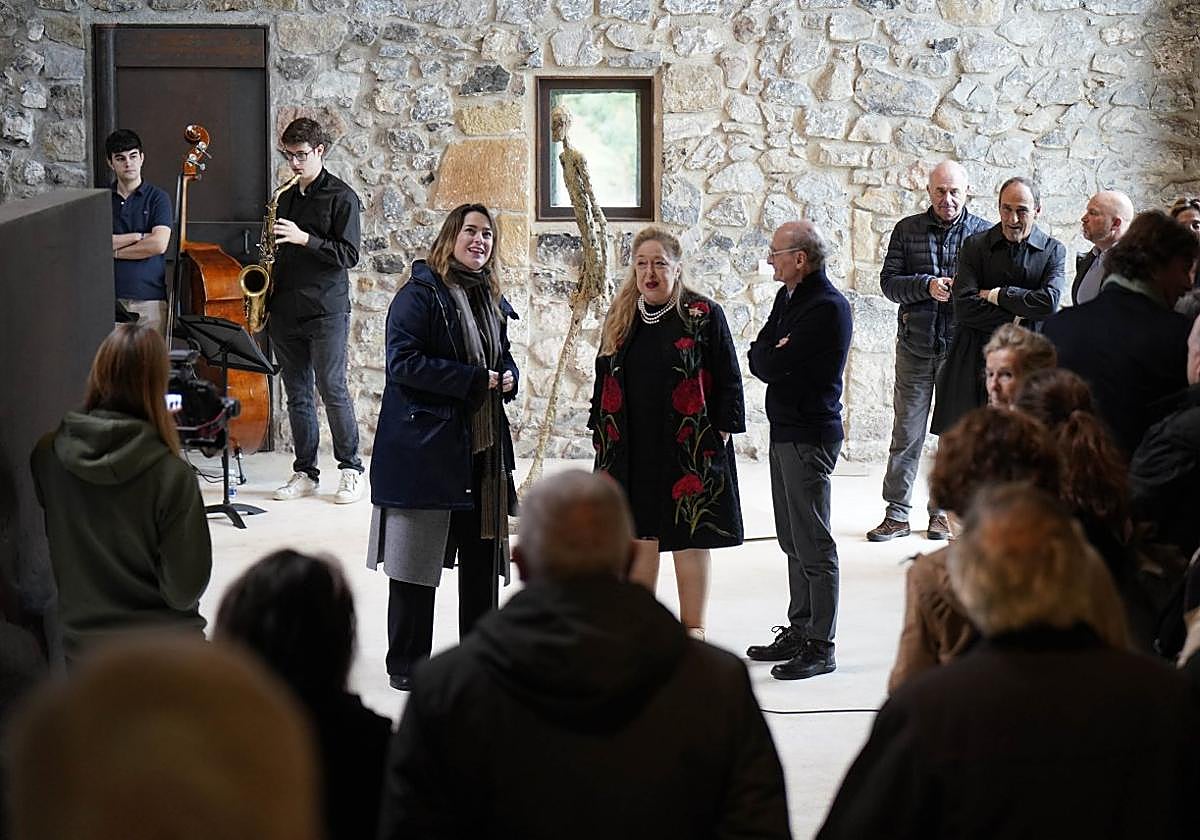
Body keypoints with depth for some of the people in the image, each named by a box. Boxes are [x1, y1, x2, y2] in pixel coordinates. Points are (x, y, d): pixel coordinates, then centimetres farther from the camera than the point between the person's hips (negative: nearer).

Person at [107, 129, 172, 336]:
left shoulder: (158, 198, 5)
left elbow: (159, 244, -9)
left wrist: (115, 251, -3)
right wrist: (139, 237, -7)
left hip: (150, 298, -1)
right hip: (109, 299, 1)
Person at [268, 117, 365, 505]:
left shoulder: (341, 197, -4)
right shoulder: (286, 198, 15)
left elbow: (349, 255, -11)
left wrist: (304, 239, -20)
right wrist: (265, 302, 11)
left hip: (326, 312, -6)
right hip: (285, 312, 6)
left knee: (333, 389, -7)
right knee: (297, 395, 7)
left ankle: (351, 469, 2)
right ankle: (305, 472, 12)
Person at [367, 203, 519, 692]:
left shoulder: (491, 299, 14)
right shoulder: (419, 295, -9)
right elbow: (403, 361, -18)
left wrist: (507, 376, 1)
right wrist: (474, 381, -18)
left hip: (483, 447, 7)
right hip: (425, 444, -7)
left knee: (482, 557, 10)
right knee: (415, 559, 0)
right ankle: (406, 665, 9)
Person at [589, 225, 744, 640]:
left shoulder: (703, 315, -3)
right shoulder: (621, 319, 10)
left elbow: (728, 380, -2)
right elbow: (604, 381, 16)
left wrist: (720, 433, -8)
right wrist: (603, 435, 11)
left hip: (689, 450, -4)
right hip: (632, 451, 4)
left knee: (690, 537, 2)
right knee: (639, 537, 8)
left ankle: (693, 628, 11)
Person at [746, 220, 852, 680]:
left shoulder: (826, 308, -17)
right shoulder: (789, 298, 14)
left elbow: (771, 365, -21)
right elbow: (758, 356, 13)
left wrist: (769, 356, -1)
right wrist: (772, 355, -6)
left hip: (810, 435, -10)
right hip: (785, 430, 10)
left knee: (813, 543, -6)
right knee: (793, 540, 15)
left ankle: (820, 645, -1)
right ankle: (799, 630, 24)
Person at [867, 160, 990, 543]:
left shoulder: (984, 233, 2)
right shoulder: (907, 230, 6)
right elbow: (889, 281, 0)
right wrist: (926, 285, -16)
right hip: (916, 344, 1)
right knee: (906, 431, 3)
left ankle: (943, 511, 17)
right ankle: (897, 514, 9)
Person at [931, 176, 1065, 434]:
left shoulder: (1053, 251, 6)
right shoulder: (974, 246, 6)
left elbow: (1048, 302, -12)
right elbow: (963, 306, -5)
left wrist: (997, 295, -6)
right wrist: (1014, 320, -10)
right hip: (974, 362, 1)